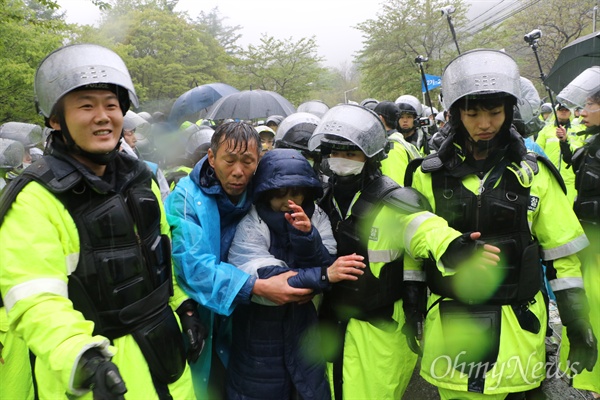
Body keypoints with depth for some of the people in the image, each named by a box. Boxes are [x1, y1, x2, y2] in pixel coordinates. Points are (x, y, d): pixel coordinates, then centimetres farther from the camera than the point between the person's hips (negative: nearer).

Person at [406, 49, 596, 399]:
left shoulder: (534, 173, -1)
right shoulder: (430, 175, -1)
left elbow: (562, 252, 3)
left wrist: (578, 323, 2)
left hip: (517, 326, 0)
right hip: (450, 327, 1)